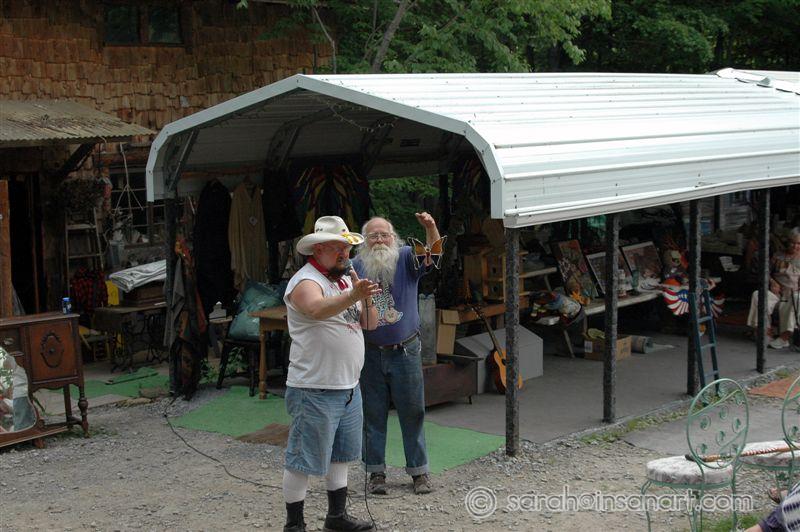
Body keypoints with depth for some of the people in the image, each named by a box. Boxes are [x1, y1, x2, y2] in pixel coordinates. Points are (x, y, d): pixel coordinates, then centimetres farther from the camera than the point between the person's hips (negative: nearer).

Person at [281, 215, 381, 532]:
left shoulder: (345, 280, 14)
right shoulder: (306, 281, -13)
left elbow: (369, 323, 11)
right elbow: (317, 308, -36)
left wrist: (365, 299, -9)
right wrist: (351, 296, -53)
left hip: (349, 387, 9)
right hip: (314, 390, -9)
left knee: (339, 456, 18)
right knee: (304, 461, -2)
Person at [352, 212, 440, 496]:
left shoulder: (406, 258, -4)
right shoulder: (356, 267, 0)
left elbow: (433, 252, -24)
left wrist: (430, 228, -43)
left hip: (405, 351, -1)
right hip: (370, 353, 1)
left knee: (413, 412, 7)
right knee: (373, 414, 8)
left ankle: (419, 471, 17)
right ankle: (376, 472, 19)